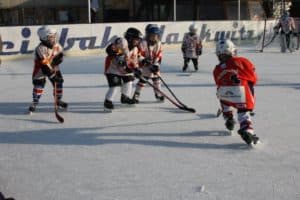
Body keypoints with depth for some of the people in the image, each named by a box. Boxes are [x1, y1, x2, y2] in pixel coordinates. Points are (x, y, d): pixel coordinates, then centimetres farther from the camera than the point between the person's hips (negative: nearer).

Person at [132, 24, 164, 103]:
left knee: (157, 79, 10)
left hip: (154, 65, 6)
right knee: (142, 80, -12)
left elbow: (159, 55, -3)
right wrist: (143, 61, -32)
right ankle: (136, 95, -5)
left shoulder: (158, 43, -2)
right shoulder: (144, 43, -19)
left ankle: (158, 94, 27)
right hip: (144, 65, -6)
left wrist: (156, 64, -13)